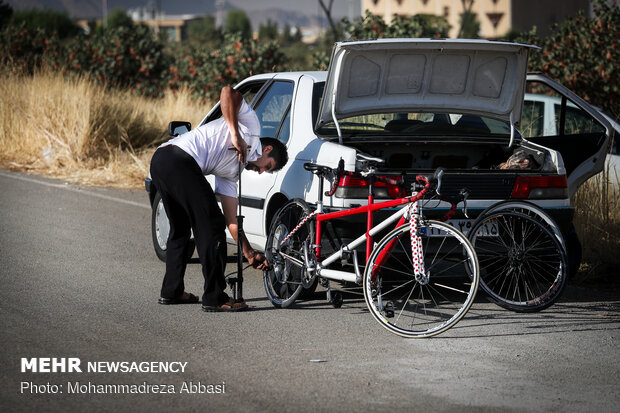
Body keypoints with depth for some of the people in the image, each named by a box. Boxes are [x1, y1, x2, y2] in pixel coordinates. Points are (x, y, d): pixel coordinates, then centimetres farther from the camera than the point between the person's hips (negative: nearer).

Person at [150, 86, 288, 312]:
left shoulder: (232, 173, 29)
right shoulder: (251, 122, 12)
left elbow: (231, 219, 28)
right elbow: (228, 92, -4)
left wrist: (250, 253, 25)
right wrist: (236, 135, -9)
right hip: (179, 157, -10)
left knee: (180, 228, 25)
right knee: (211, 226, -4)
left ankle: (171, 291, 36)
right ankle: (214, 298, -3)